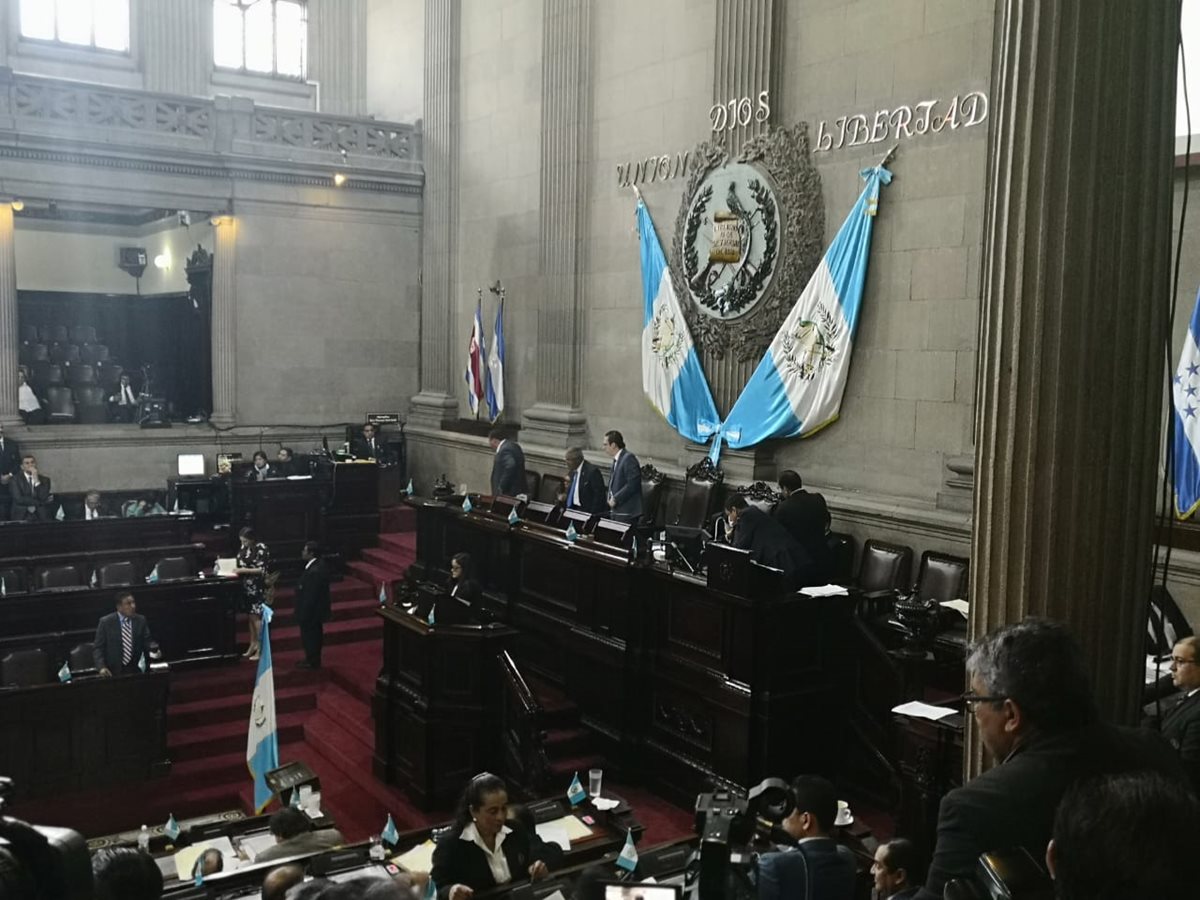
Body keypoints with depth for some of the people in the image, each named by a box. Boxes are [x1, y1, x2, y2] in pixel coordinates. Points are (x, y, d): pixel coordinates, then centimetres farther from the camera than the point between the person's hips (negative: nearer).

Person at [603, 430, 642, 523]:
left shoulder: (629, 459, -13)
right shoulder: (616, 460, 17)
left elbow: (632, 484, -21)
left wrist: (615, 499, -17)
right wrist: (610, 499, 6)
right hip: (616, 512, 9)